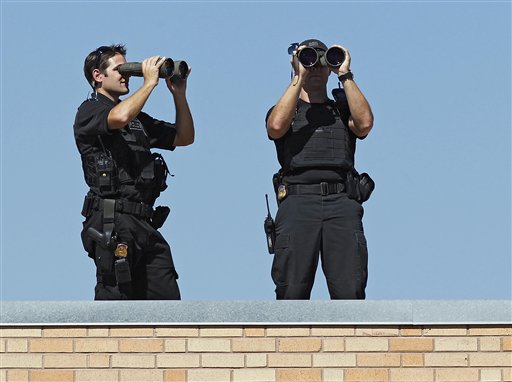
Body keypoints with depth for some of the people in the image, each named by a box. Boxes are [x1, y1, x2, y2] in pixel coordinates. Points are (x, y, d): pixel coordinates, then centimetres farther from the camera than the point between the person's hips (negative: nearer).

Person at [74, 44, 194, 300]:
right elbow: (120, 117, -21)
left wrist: (179, 95, 13)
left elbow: (184, 138, 26)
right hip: (112, 223, -7)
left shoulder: (137, 119, 26)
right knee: (115, 298, -12)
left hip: (145, 224, 8)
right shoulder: (89, 112, 2)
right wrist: (150, 82, -8)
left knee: (167, 299, 0)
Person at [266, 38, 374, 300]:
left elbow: (365, 123, 4)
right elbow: (276, 127, -1)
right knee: (292, 291, -14)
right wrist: (299, 78, 4)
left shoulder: (342, 109, 27)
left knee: (349, 291, -15)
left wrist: (345, 76, 8)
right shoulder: (284, 110, 24)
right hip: (297, 200, -1)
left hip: (342, 200, 1)